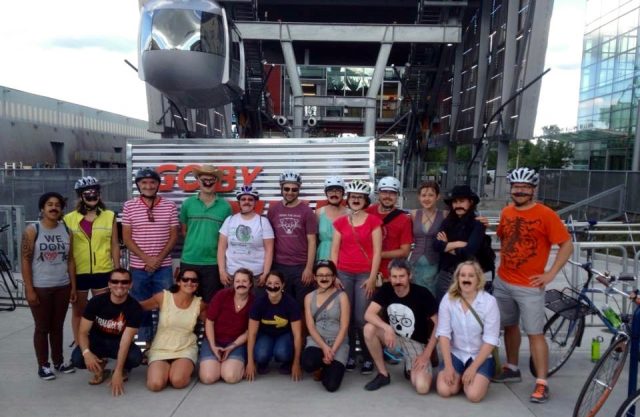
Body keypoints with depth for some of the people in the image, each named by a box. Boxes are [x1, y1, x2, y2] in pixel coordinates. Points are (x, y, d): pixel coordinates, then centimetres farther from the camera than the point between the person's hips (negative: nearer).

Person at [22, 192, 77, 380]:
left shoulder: (66, 231, 4)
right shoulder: (32, 230, -6)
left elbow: (70, 260, 7)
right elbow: (25, 261, -8)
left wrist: (73, 286, 4)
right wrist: (29, 289, -12)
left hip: (62, 287, 3)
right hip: (40, 288, -3)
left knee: (57, 326, 13)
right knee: (42, 328, 6)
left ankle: (58, 361, 25)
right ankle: (43, 365, 18)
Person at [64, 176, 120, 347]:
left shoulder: (109, 216, 1)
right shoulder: (69, 219, 0)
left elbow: (114, 245, 3)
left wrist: (117, 270, 3)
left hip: (103, 272, 0)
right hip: (78, 273, 1)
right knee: (78, 311, 13)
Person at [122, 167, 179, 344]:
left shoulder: (169, 206, 0)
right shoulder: (129, 206, 0)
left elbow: (173, 236, 1)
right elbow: (127, 237, -2)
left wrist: (158, 259, -10)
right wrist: (146, 258, -12)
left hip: (164, 267, 0)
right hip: (138, 267, 0)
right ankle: (144, 342, 25)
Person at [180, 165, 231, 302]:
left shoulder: (225, 206, -2)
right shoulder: (188, 203, 2)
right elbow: (183, 230, 12)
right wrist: (195, 242, 5)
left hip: (214, 262, -1)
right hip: (188, 261, 1)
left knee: (211, 302, 9)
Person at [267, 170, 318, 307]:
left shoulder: (306, 211, -2)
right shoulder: (273, 210, 4)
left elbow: (311, 242, -4)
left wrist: (309, 268, -9)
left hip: (301, 267, -2)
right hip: (279, 266, 2)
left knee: (303, 306, 7)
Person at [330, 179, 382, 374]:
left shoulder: (373, 221, 0)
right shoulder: (340, 222, 7)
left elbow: (377, 251, -3)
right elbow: (334, 250, 8)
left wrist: (372, 278, -8)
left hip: (365, 275, -2)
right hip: (344, 274, 3)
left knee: (361, 318, -5)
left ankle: (368, 358, 11)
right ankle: (349, 355, 18)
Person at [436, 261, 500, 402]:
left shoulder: (489, 301, -15)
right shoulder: (448, 299, -8)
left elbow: (490, 340, -15)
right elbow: (443, 334, -8)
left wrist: (473, 368, -19)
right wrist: (448, 366, -16)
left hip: (481, 356, -2)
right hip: (455, 354, 2)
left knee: (473, 395, -22)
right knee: (444, 390, -17)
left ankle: (482, 379, 12)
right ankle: (459, 378, 15)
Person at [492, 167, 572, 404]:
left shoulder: (545, 215, -12)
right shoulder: (506, 212, 5)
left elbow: (567, 245, -9)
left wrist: (551, 274, -13)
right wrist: (505, 259, 9)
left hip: (529, 286, -6)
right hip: (503, 282, 6)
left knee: (535, 333, -2)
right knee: (509, 326, 16)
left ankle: (541, 384, 5)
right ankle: (512, 369, 31)